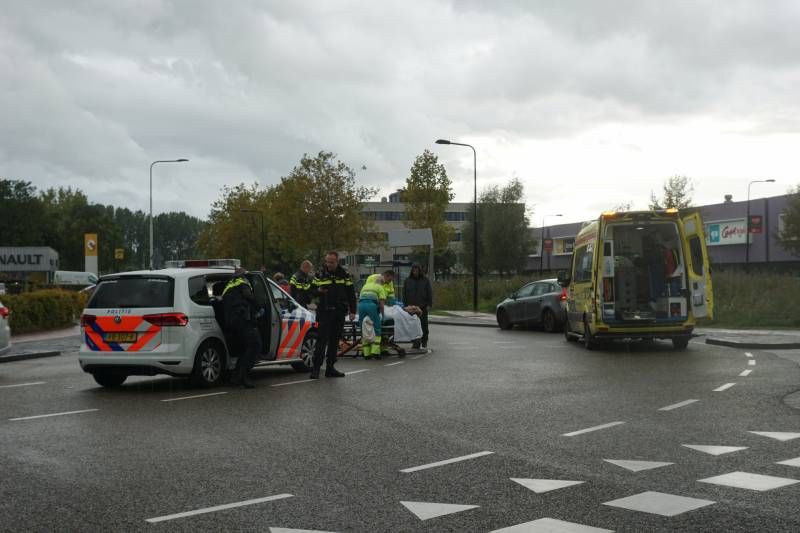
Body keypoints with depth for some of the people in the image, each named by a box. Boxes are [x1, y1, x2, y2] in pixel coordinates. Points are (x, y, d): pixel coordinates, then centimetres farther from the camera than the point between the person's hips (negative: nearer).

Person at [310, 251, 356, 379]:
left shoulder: (344, 274, 7)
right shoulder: (320, 274, 3)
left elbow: (351, 293, 10)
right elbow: (313, 288, 10)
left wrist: (352, 311, 5)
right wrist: (318, 291, -14)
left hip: (339, 312, 3)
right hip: (324, 312, -3)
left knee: (334, 341, 7)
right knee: (322, 340, -10)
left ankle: (330, 368, 13)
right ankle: (316, 368, -8)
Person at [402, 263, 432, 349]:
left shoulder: (425, 280, 5)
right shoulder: (407, 280, 8)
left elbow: (429, 293, 5)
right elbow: (404, 294, 10)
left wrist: (429, 304, -3)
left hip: (423, 306, 0)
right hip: (411, 306, 0)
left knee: (424, 325, 7)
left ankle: (424, 342, 20)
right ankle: (416, 342, -5)